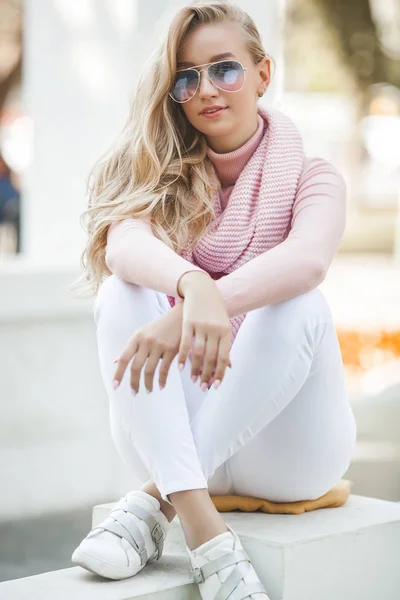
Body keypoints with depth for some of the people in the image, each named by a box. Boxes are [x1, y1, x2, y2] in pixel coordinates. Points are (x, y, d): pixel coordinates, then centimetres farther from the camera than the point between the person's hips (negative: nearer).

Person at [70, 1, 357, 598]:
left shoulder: (311, 178, 0)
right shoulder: (161, 173, 5)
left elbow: (307, 260, -25)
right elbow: (124, 242, -19)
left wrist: (197, 312, -42)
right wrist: (192, 286, -43)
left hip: (281, 443, -1)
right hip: (170, 435, 2)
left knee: (301, 307, -28)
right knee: (124, 293, -23)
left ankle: (152, 502, -30)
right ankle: (202, 527, -38)